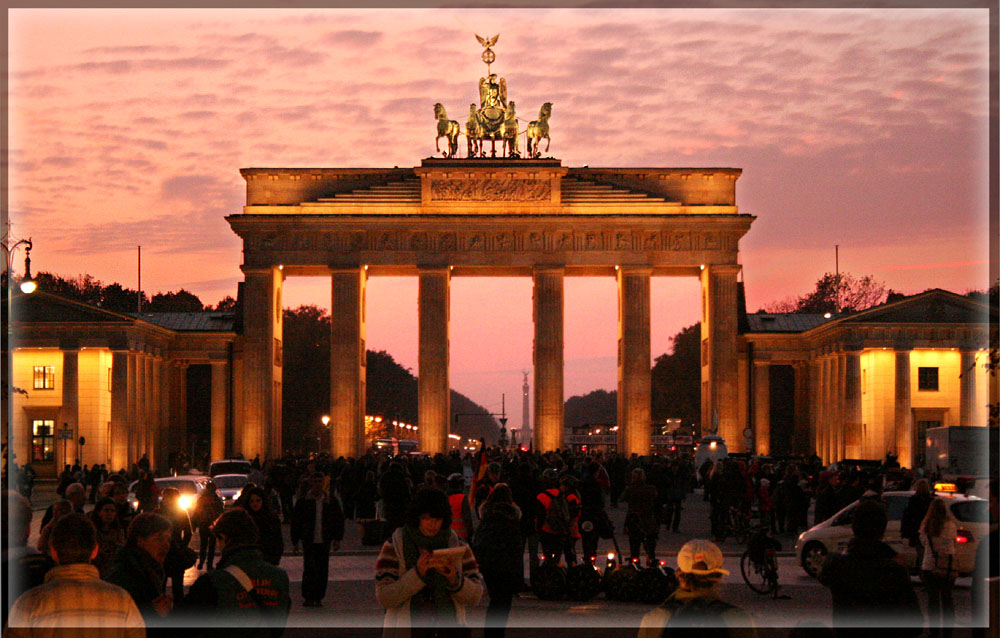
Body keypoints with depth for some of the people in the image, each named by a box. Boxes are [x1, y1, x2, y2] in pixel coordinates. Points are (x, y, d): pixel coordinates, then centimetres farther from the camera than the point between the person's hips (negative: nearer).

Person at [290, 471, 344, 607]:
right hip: (308, 542, -2)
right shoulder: (303, 502, 3)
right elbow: (295, 523, 7)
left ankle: (318, 598, 12)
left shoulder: (332, 502, 7)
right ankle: (308, 597, -2)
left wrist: (337, 539, 4)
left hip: (324, 542, 2)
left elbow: (339, 521, 12)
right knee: (309, 569, -9)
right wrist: (295, 541, 3)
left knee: (322, 571, 3)